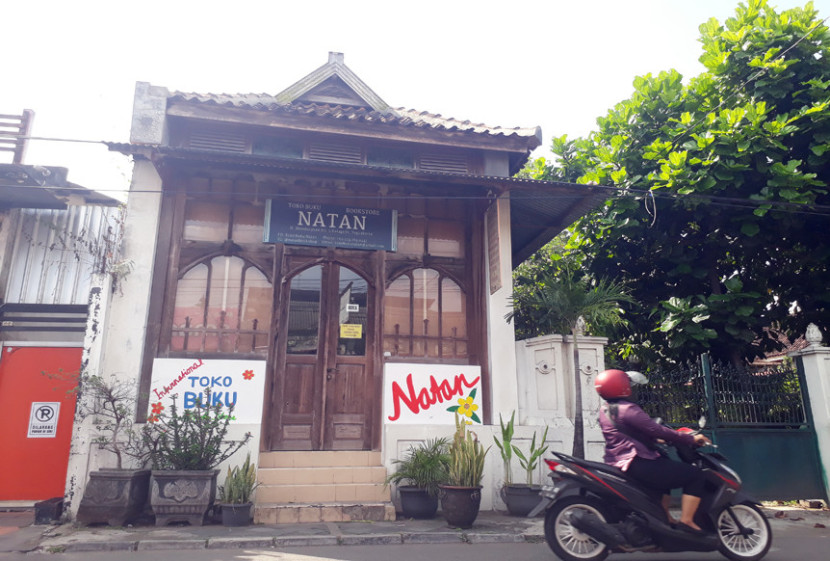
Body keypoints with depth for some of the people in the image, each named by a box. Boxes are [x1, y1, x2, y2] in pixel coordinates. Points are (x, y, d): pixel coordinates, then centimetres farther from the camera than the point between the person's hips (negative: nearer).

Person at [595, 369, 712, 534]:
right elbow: (656, 430, -18)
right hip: (636, 464, -10)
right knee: (694, 474, -4)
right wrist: (690, 439, -9)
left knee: (665, 463, 35)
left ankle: (665, 517, 31)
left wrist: (656, 440, 27)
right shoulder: (627, 409, -15)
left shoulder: (604, 410, 13)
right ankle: (686, 521, -6)